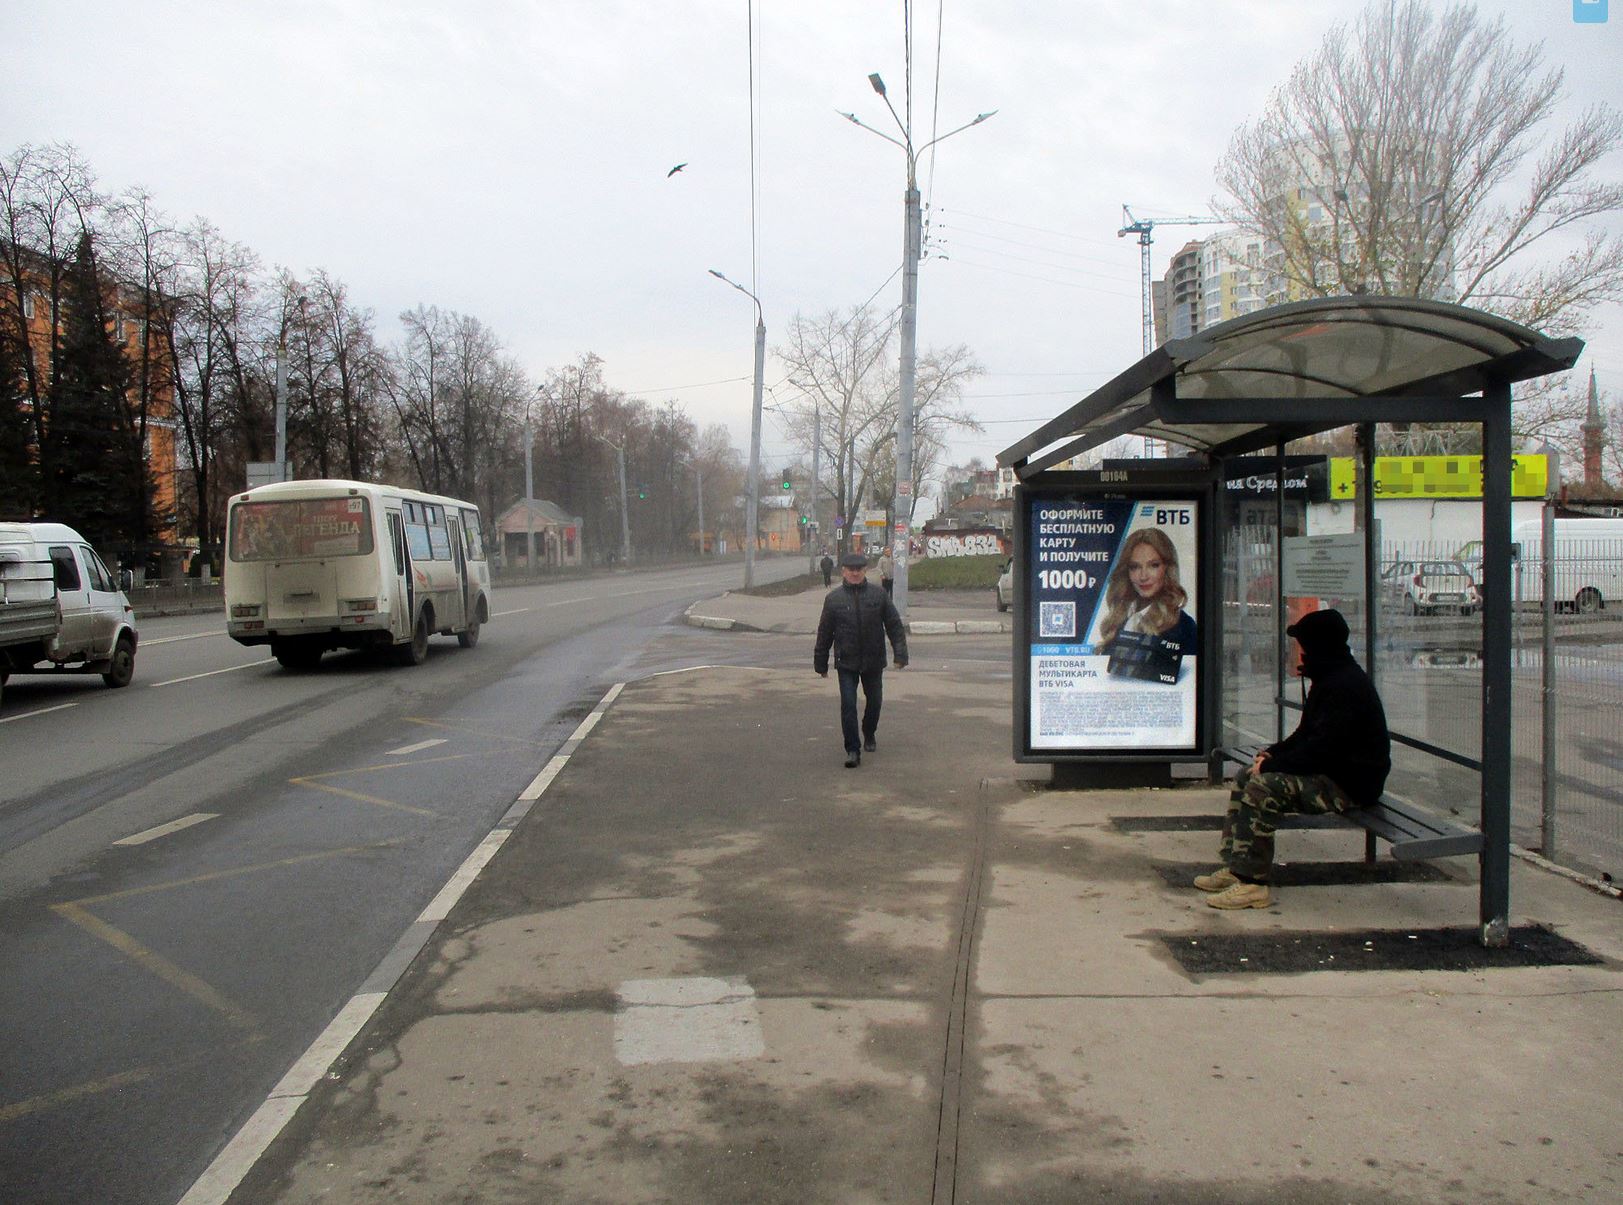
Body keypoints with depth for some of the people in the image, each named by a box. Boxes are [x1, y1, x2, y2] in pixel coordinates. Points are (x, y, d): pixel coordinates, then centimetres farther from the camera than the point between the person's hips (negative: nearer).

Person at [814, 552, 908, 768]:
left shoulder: (878, 594, -1)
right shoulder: (834, 598, -2)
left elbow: (894, 626, 2)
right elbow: (824, 633, 3)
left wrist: (900, 654, -4)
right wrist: (821, 663, 5)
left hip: (873, 661, 1)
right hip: (846, 663, -1)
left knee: (874, 701, 15)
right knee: (848, 704, -8)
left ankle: (869, 735, 41)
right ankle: (852, 749, -3)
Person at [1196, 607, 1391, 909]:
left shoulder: (1346, 685, -20)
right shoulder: (1328, 678, 14)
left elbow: (1322, 748, -26)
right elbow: (1307, 735, 21)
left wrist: (1271, 765, -18)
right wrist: (1272, 753, 5)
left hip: (1350, 783, -11)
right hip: (1330, 771, 11)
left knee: (1263, 788, -26)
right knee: (1244, 777, 6)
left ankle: (1253, 882, -23)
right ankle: (1235, 867, 3)